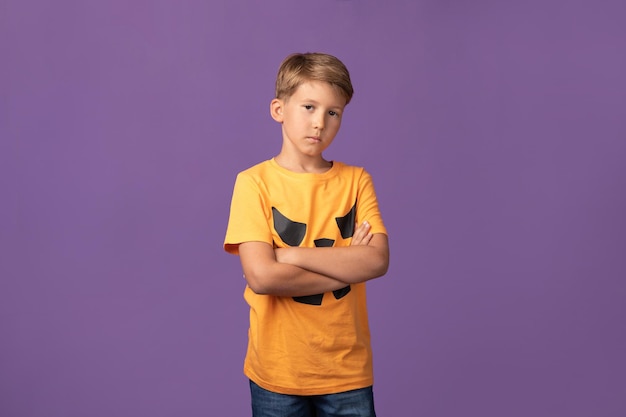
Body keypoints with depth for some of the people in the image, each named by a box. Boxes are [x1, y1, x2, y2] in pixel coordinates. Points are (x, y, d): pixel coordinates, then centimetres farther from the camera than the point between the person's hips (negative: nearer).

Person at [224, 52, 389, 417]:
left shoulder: (356, 181, 0)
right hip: (277, 371, -1)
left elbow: (377, 261, -12)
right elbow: (261, 276, -18)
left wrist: (292, 254, -16)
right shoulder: (255, 182, -8)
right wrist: (346, 265, -13)